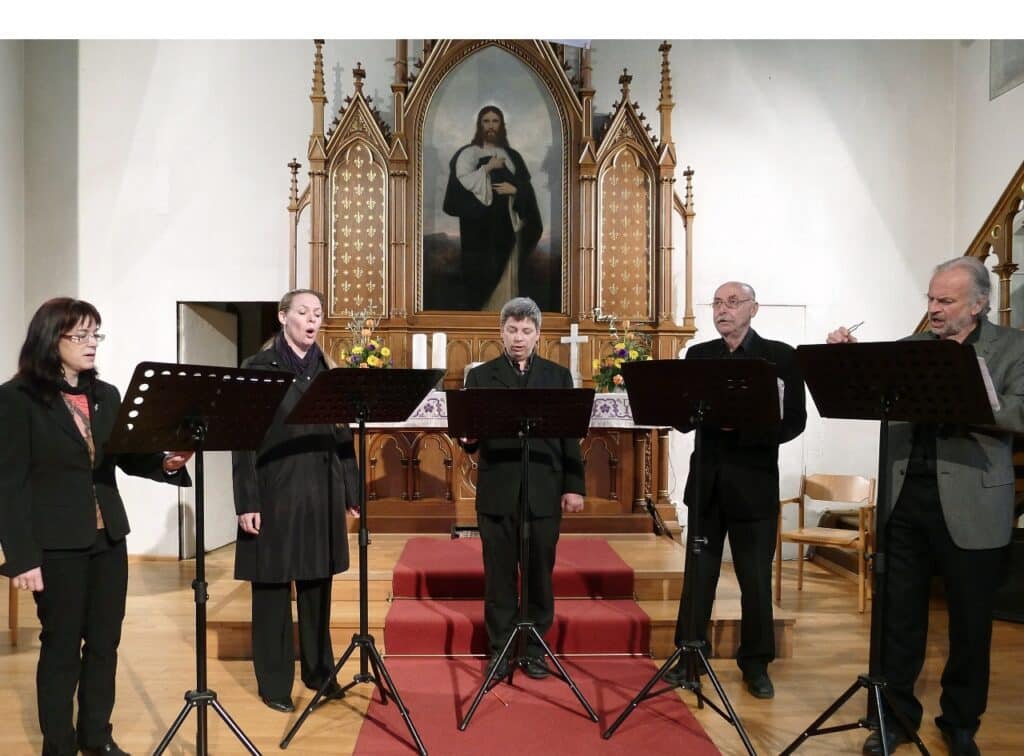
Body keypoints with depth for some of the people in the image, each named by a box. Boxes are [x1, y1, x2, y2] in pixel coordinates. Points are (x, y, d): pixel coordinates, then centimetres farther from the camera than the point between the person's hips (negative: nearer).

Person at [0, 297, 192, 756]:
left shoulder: (106, 395, 7)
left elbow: (128, 458, 10)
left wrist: (167, 463, -12)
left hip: (109, 537, 5)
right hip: (57, 544, -5)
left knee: (105, 642, 14)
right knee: (61, 647, 8)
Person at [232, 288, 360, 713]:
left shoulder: (326, 370, 10)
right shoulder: (258, 368, -3)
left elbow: (342, 435, 10)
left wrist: (352, 492, 7)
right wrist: (247, 500, -13)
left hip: (321, 493, 4)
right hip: (275, 493, -4)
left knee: (317, 586, 14)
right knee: (273, 589, 7)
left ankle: (319, 671, 29)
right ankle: (274, 682, 21)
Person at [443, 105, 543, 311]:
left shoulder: (512, 156, 14)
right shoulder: (467, 153, 4)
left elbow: (527, 187, 10)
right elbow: (462, 182, -11)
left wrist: (514, 189, -10)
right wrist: (487, 168, -13)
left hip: (507, 222, 3)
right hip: (480, 223, -3)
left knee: (507, 272, 1)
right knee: (481, 269, -7)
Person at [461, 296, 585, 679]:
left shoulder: (558, 375, 9)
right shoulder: (480, 376, 8)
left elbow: (570, 435, 6)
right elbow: (470, 429, 5)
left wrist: (574, 486, -1)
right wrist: (469, 437, -19)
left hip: (544, 491, 1)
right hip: (496, 491, 0)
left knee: (540, 572, 8)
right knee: (498, 573, 6)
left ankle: (534, 648, 22)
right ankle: (499, 649, 19)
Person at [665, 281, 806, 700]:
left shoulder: (780, 356, -2)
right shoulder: (698, 355, 7)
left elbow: (793, 422, -9)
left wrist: (742, 424, -22)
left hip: (754, 484, -2)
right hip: (707, 481, 3)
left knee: (756, 581, 8)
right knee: (697, 576, 11)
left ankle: (756, 664, 24)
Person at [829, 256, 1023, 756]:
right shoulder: (909, 349, 10)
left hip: (971, 505, -2)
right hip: (906, 497, 3)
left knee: (970, 621, 11)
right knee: (899, 614, 10)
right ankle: (897, 714, 26)